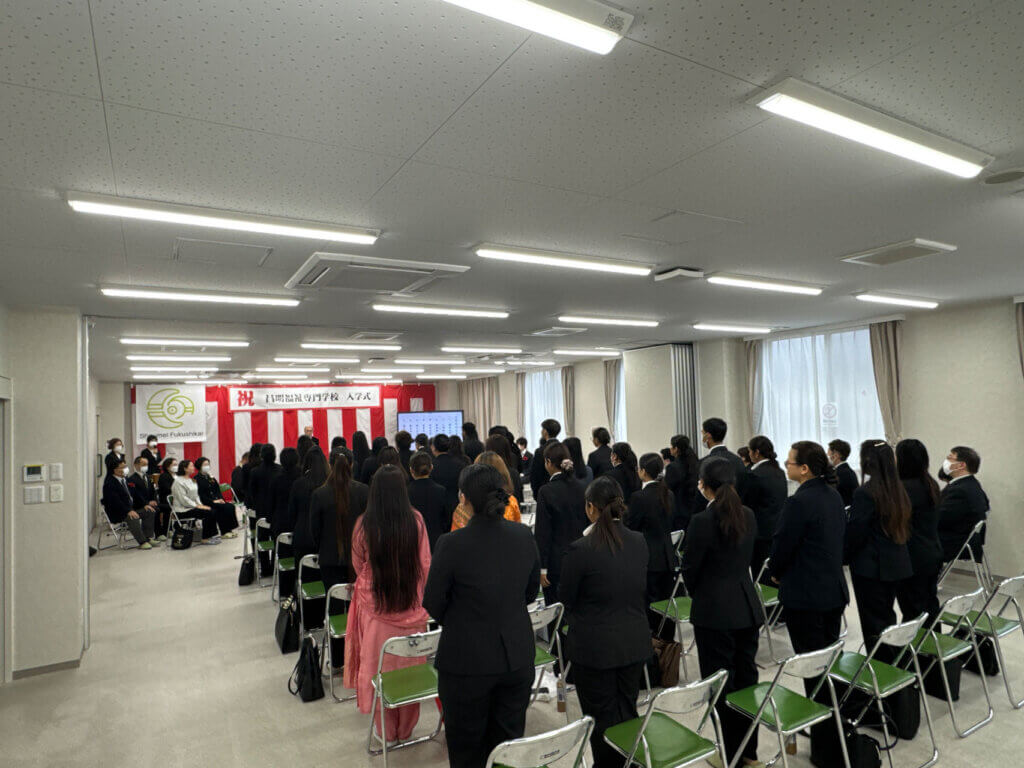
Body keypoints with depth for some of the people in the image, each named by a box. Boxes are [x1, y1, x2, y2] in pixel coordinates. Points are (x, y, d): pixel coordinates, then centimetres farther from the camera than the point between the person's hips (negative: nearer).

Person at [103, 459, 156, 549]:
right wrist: (128, 511, -34)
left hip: (130, 509, 9)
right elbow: (115, 501, -26)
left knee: (148, 511, -2)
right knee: (132, 517, -34)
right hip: (116, 514, -9)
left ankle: (149, 537, -3)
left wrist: (144, 505, 5)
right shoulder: (110, 483, -15)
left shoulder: (125, 479, 13)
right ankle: (142, 542, -26)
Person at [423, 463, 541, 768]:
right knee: (509, 742, 22)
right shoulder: (524, 536, -9)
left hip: (467, 661, -4)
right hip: (517, 657, 4)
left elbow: (433, 603, -9)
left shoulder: (452, 544, -23)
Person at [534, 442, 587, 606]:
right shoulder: (579, 487, 0)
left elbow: (543, 532, -14)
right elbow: (586, 522, 8)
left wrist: (542, 568, -9)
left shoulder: (547, 491, -16)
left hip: (556, 561, -6)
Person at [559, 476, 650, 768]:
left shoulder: (581, 549, -22)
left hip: (594, 648, -5)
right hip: (634, 643, 6)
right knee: (628, 711, 22)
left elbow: (565, 597, -10)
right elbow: (643, 591, 8)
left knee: (602, 715, 13)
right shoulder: (639, 542, -4)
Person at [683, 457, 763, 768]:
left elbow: (690, 567, -11)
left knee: (719, 683, 7)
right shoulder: (748, 516, 1)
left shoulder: (703, 521, -19)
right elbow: (748, 556, 12)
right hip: (748, 607, 7)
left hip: (715, 612, -7)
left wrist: (696, 593, 9)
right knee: (746, 677, 17)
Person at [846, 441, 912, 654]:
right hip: (896, 563, 8)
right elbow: (903, 528, 12)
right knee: (887, 616, 20)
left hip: (870, 567, -8)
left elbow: (854, 534, -17)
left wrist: (844, 556, -1)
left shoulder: (864, 493, -20)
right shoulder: (898, 490, 4)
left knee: (874, 622, 3)